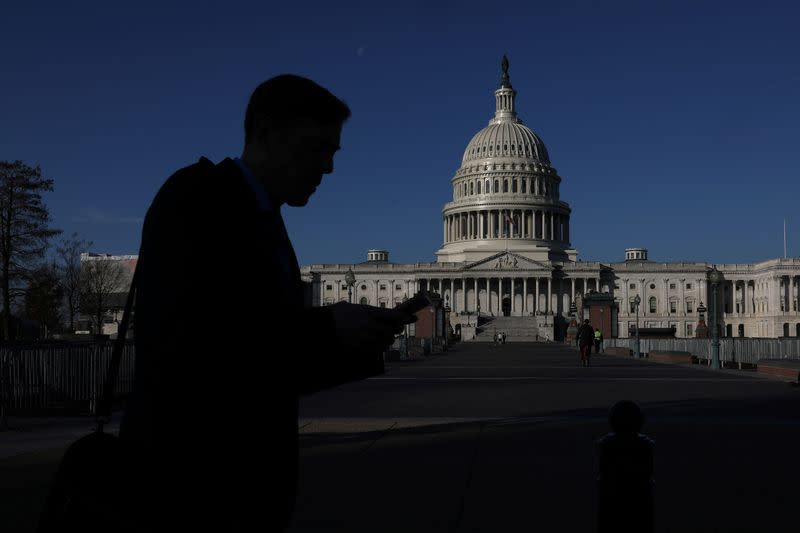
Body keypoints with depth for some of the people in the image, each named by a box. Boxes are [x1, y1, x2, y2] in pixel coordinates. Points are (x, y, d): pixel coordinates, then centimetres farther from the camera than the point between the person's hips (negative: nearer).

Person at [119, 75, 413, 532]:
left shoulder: (264, 226, 17)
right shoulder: (195, 196, -10)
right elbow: (181, 345, -24)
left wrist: (361, 343, 0)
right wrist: (327, 328, -19)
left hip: (246, 482, 9)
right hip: (191, 482, -9)